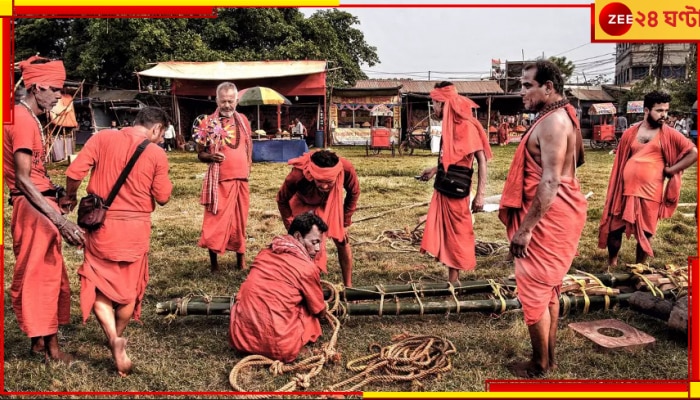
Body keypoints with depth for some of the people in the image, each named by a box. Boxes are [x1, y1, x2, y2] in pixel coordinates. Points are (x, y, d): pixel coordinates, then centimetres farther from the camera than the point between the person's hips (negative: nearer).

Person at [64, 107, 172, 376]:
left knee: (99, 285, 12)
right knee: (129, 287, 18)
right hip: (135, 228, 0)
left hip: (101, 225, 1)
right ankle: (118, 336, 31)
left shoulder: (102, 138, -5)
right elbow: (163, 198, -4)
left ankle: (113, 339, -5)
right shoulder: (156, 154, -8)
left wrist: (71, 197, 10)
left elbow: (74, 172, -8)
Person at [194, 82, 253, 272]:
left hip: (241, 179, 4)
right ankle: (214, 263, 9)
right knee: (215, 222, -2)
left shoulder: (243, 120, 8)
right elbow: (200, 153, -1)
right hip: (218, 181, -4)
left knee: (240, 220, 12)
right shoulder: (208, 123, -6)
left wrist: (248, 167, 11)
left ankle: (240, 258, 25)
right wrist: (212, 156, -21)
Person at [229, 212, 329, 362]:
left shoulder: (265, 253, 11)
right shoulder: (308, 268, -6)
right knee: (313, 317, 20)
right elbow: (318, 309, 8)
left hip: (239, 337, 5)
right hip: (278, 346, -5)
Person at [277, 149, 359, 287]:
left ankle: (348, 286, 16)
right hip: (304, 205, -2)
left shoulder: (346, 169, -39)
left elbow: (354, 193, -14)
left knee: (342, 240, 1)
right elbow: (282, 200, -19)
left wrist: (345, 222, -8)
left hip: (331, 203, 2)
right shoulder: (297, 175, -42)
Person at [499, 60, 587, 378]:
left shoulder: (552, 121, -19)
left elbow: (550, 181, -25)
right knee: (548, 289, 18)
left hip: (547, 218, -11)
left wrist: (525, 228, -25)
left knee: (534, 291, 0)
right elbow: (578, 159, 22)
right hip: (554, 215, 11)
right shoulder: (561, 116, 14)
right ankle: (548, 357, 30)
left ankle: (539, 366, 15)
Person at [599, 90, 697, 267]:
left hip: (650, 193, -2)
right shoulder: (630, 133, 6)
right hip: (625, 191, 2)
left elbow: (694, 153, -2)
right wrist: (615, 191, 10)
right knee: (614, 228, 7)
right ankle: (611, 264, 28)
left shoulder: (669, 134, 0)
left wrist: (670, 170, -6)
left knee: (645, 234, 9)